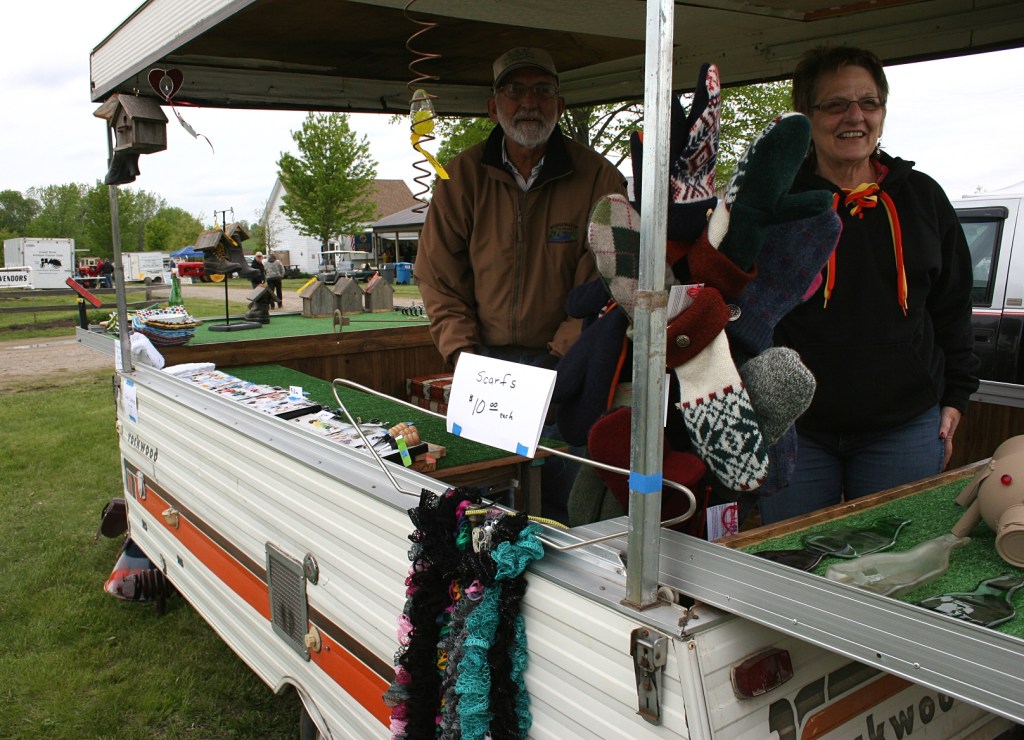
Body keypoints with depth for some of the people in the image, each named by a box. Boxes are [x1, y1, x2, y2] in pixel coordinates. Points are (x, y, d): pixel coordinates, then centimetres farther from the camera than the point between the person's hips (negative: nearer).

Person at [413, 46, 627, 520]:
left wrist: (559, 357, -15)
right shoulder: (462, 177, 3)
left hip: (563, 363, -1)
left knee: (563, 489, -6)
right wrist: (462, 353, -6)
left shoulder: (598, 178, -2)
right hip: (486, 361, 2)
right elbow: (437, 276, 5)